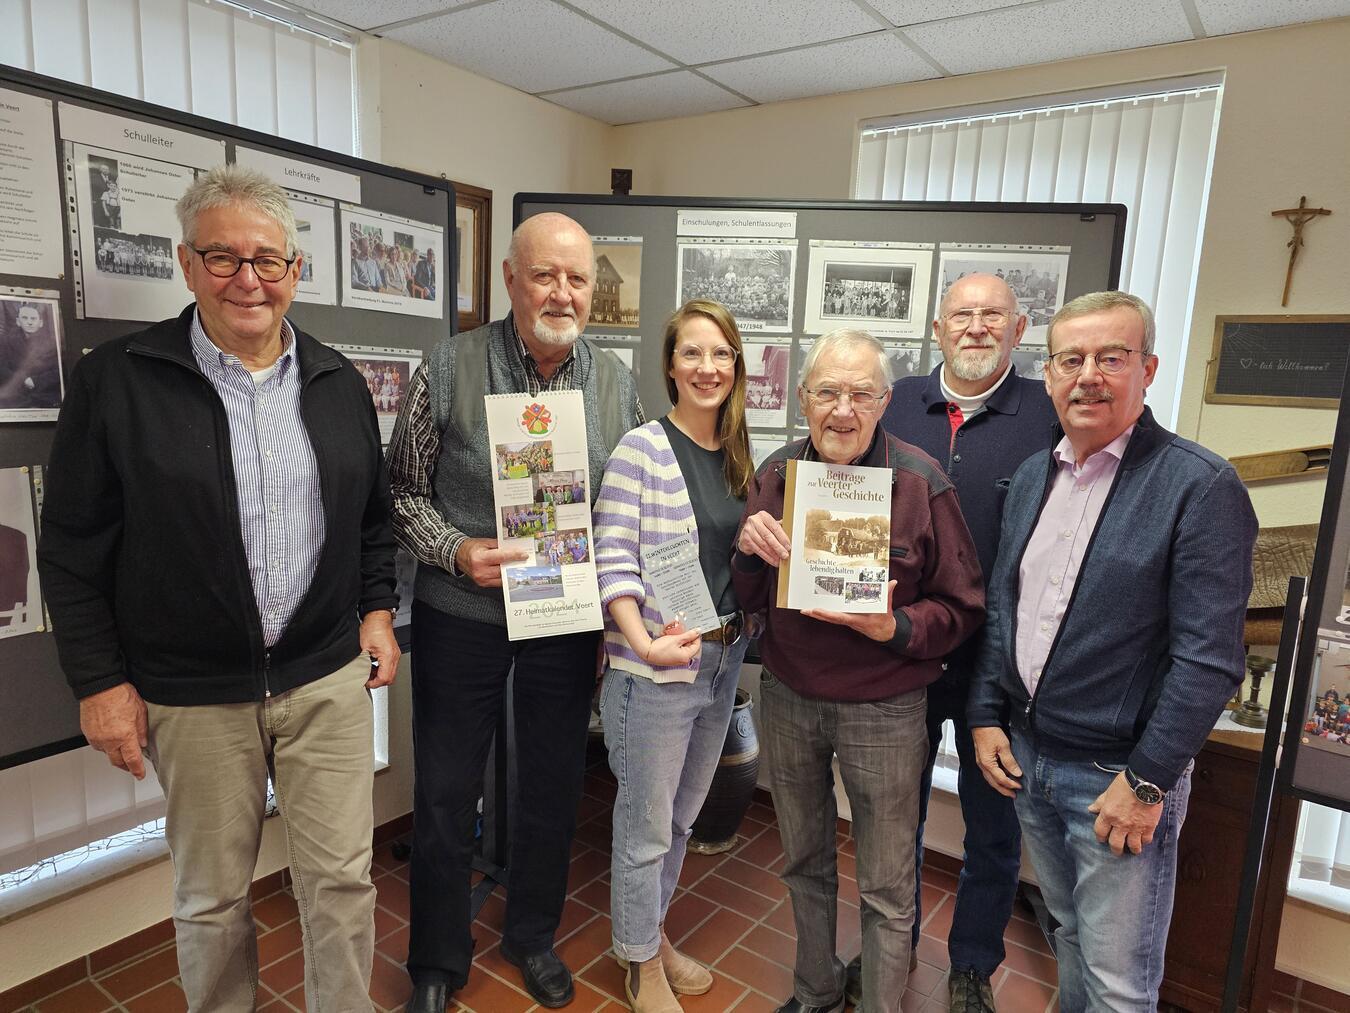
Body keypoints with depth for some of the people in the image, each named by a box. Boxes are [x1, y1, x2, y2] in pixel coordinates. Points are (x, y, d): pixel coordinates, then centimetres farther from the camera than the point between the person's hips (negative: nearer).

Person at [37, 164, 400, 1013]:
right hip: (191, 693, -2)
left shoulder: (337, 383, 4)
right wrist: (100, 681, -4)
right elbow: (73, 551, -3)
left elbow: (373, 514, 13)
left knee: (343, 878, 11)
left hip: (329, 675, 3)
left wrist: (378, 608, 6)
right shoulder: (117, 381, -6)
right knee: (212, 896, 16)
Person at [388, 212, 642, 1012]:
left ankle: (534, 936, 44)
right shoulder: (450, 369, -9)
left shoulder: (617, 382, -1)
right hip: (462, 617, -2)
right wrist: (457, 552, -20)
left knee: (556, 788, 17)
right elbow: (405, 490, -3)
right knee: (446, 794, 12)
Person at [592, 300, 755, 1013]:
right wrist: (644, 642, -29)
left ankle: (653, 932, 46)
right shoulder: (640, 450, -14)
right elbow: (613, 559, -18)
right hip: (655, 670, -7)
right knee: (646, 827, 11)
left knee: (682, 816, 23)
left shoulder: (735, 456, 7)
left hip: (722, 662, 7)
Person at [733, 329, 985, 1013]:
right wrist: (750, 550, -17)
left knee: (887, 888, 12)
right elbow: (749, 599, 4)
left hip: (882, 709, -4)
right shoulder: (775, 474, -2)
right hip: (787, 698, 4)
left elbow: (962, 607, -8)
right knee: (804, 863, 24)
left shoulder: (920, 482, -14)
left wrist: (894, 628, -25)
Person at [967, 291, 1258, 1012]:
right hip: (1026, 757, 6)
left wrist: (1146, 780, -17)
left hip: (1118, 776, -5)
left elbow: (1209, 659, -18)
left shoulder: (1201, 487, -15)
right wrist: (986, 716, 6)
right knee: (1068, 931, 24)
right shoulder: (1031, 477, 5)